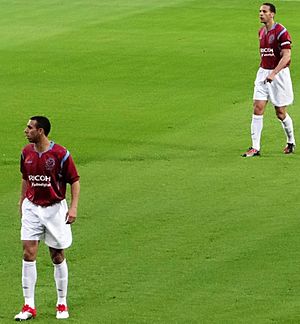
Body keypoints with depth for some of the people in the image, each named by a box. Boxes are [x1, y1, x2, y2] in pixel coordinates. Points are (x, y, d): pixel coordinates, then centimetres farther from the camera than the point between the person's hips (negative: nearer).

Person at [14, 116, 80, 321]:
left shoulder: (60, 154, -12)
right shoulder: (27, 152, 2)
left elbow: (75, 181, -6)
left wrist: (73, 207, -14)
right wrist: (22, 201, 19)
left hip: (55, 209, -3)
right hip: (31, 208, 3)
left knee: (57, 257, 6)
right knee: (28, 254, -8)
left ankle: (62, 304, 19)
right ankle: (29, 306, -5)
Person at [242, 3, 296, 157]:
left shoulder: (281, 32, -14)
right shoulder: (261, 32, 10)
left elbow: (286, 56, -19)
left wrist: (273, 73, -27)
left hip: (279, 74, -6)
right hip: (263, 73, 6)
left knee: (280, 113, 4)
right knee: (258, 108, -5)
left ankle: (291, 142, 27)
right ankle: (255, 147, -6)